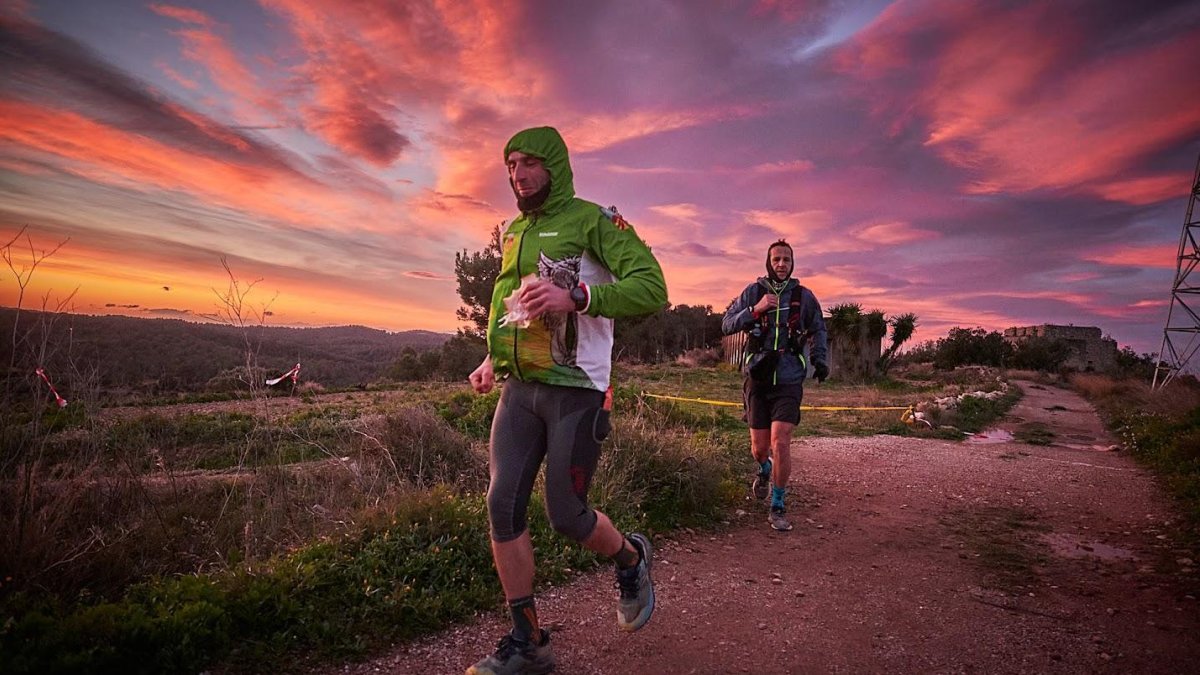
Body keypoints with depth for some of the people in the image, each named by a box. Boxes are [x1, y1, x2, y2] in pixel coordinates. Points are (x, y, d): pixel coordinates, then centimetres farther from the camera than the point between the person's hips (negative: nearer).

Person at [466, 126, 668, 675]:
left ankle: (631, 559, 34)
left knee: (566, 515, -1)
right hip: (519, 388, 7)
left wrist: (576, 297, -30)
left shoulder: (593, 220, -5)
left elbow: (651, 287, -17)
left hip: (576, 390, -6)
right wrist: (493, 358, 16)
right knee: (502, 506, 0)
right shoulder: (513, 232, 17)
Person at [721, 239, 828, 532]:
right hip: (758, 379, 1)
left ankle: (778, 507, 6)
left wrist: (820, 359, 4)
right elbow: (727, 325, -6)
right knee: (759, 448, 8)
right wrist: (755, 310, -21)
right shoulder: (753, 292, 0)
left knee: (780, 443, -12)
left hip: (789, 381, 0)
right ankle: (764, 471, 46)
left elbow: (818, 330, 18)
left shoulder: (804, 296, 3)